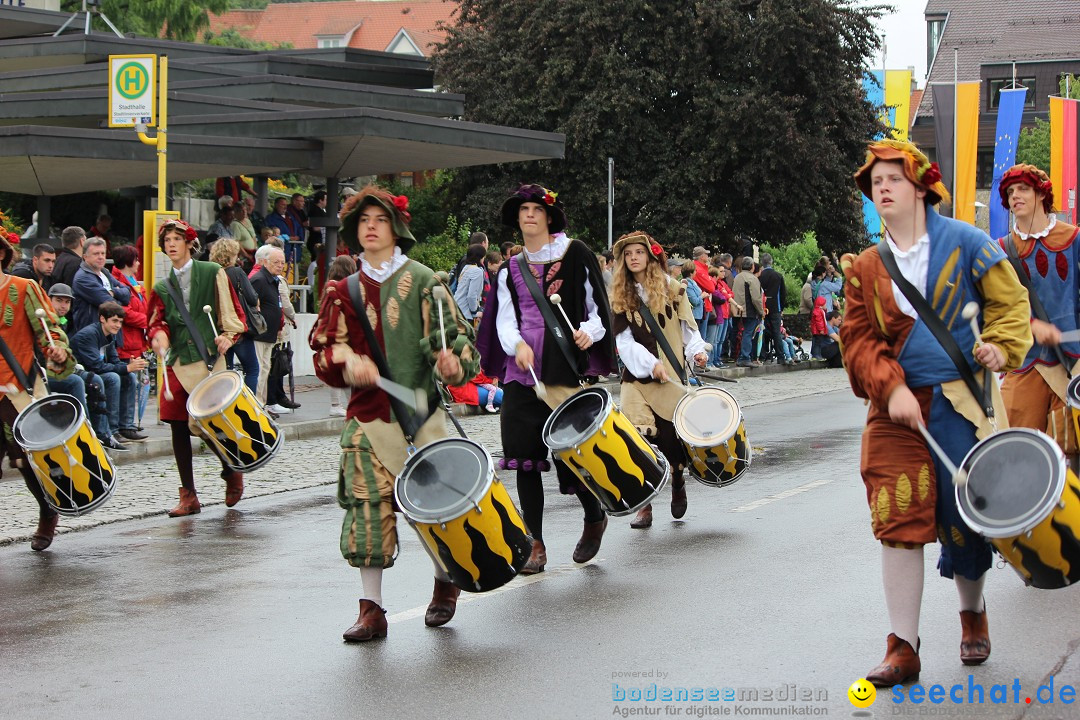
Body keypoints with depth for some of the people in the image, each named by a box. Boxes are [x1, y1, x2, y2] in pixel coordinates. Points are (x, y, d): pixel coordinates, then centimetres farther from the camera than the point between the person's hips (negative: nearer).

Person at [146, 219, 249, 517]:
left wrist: (227, 336, -11)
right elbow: (156, 323, 10)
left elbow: (233, 312, 6)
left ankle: (231, 471, 20)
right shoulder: (162, 287, 17)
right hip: (178, 362, 4)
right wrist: (159, 335, -13)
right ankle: (188, 496, 8)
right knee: (178, 428, 1)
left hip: (209, 358, -4)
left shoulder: (212, 273, 6)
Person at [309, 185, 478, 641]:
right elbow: (324, 351, 10)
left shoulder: (422, 280, 3)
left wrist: (453, 361, -22)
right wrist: (348, 360, -12)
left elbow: (455, 334, 0)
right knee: (368, 507, -4)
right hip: (368, 413, 2)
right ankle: (371, 609, 2)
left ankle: (446, 582, 25)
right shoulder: (344, 291, 12)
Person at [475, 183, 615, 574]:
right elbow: (504, 319, 6)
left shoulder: (575, 254, 5)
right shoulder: (511, 269, 14)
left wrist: (589, 331, -14)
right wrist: (517, 344, -14)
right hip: (522, 372, 4)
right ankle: (535, 544, 8)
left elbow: (598, 304, 6)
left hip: (565, 369, -3)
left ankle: (595, 516, 24)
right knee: (525, 457, 0)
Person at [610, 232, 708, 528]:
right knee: (638, 436, -13)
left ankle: (678, 484, 29)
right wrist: (650, 364, -15)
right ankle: (644, 505, -3)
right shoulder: (621, 296, 7)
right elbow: (624, 341, -1)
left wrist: (697, 351, -13)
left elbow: (688, 328, 7)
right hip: (637, 377, 1)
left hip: (671, 375, -1)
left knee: (670, 436, -4)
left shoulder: (674, 290, 5)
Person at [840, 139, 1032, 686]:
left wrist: (1002, 346, -12)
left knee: (964, 517, 5)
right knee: (898, 522, -6)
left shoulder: (963, 242, 1)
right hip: (897, 408, 2)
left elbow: (1009, 300, 6)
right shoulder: (864, 268, 8)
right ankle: (903, 648, -1)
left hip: (961, 401, -2)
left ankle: (972, 612, 34)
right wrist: (890, 389, -12)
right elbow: (858, 338, 3)